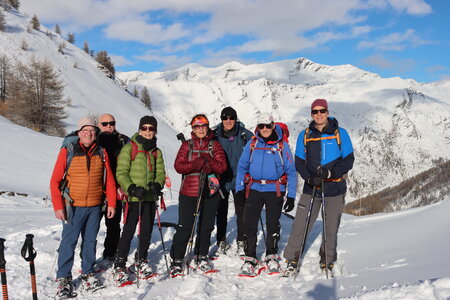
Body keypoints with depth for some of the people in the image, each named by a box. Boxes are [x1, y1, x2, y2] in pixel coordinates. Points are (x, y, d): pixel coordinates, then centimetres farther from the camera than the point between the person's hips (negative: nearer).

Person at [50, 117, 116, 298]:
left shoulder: (101, 153, 5)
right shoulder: (67, 152, -4)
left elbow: (109, 181, 8)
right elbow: (55, 181, -4)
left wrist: (111, 204, 3)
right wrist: (58, 207, -8)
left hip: (95, 207, 3)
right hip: (73, 207, -3)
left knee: (90, 241, 11)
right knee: (69, 241, -1)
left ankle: (88, 273, 25)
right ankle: (63, 278, 11)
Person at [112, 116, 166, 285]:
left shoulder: (156, 152, 14)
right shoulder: (129, 148, -3)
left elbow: (161, 173, 11)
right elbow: (121, 173, -7)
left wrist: (157, 185, -11)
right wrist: (132, 189, -20)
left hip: (150, 197, 5)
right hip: (133, 197, -5)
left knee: (147, 231, 11)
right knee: (129, 231, -5)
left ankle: (141, 261, 29)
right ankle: (119, 265, 7)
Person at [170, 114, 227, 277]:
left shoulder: (215, 145, 8)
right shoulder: (187, 145, 7)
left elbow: (222, 166, -2)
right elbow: (178, 165, -4)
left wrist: (209, 162, -22)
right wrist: (196, 164, -20)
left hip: (210, 192, 2)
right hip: (189, 192, -1)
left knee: (206, 226, 11)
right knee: (185, 227, -3)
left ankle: (201, 256, 28)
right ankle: (177, 260, 7)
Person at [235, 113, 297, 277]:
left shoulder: (282, 145, 2)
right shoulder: (252, 144, 7)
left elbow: (291, 171, 3)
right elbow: (242, 167, 11)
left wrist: (291, 196, -2)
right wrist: (239, 189, 3)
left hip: (275, 190, -1)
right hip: (254, 188, 1)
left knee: (273, 224, 6)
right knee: (249, 224, -3)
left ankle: (272, 257, 23)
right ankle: (250, 259, 8)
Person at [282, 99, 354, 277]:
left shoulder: (340, 134, 3)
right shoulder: (304, 136, 7)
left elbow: (348, 160, 1)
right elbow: (299, 162, 6)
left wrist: (331, 172, -16)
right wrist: (310, 178, -12)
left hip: (334, 189, -1)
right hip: (311, 189, 1)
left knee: (331, 228, 6)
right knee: (300, 226, -5)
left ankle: (327, 262, 25)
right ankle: (291, 261, 9)